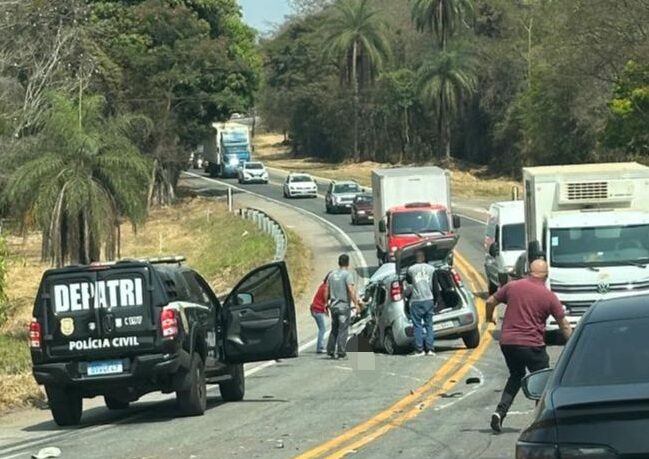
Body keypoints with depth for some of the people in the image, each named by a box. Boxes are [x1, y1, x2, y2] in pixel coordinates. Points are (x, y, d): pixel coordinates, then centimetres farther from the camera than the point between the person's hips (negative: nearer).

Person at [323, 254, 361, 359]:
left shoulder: (332, 275, 10)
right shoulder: (347, 274, -9)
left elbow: (326, 291, 12)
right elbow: (351, 290, -18)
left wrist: (327, 303, 20)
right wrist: (356, 304, -16)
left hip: (333, 306, 6)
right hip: (344, 306, -6)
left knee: (334, 329, 14)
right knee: (343, 330, -3)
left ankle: (330, 350, 12)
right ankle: (340, 352, -6)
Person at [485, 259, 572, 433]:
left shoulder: (512, 286, 2)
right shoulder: (549, 296, -4)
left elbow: (490, 301, 9)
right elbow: (564, 324, 1)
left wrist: (489, 318, 28)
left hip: (507, 342, 4)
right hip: (531, 345, -4)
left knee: (516, 376, 22)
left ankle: (500, 411, 5)